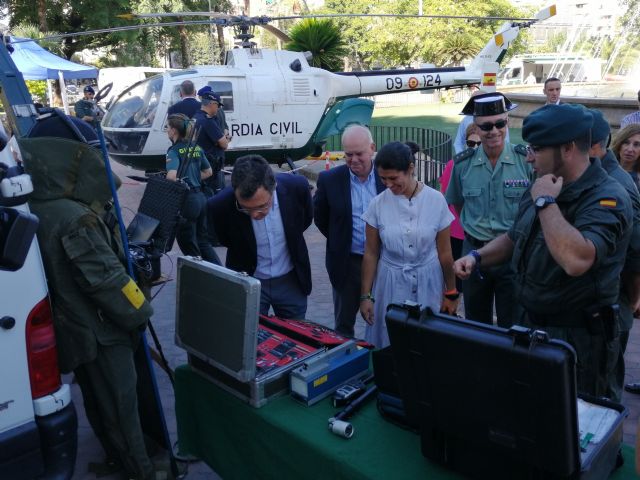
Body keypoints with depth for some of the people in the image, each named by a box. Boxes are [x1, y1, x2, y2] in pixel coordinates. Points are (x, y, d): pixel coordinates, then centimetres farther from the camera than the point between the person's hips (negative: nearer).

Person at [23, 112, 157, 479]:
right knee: (120, 406, 8)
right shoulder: (75, 218, -27)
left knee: (99, 403, 23)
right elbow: (107, 280, -25)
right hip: (100, 334, -9)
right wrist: (140, 312, -12)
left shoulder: (38, 209, 3)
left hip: (76, 330, 9)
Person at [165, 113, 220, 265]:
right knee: (203, 242, 18)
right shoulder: (196, 148, 9)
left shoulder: (174, 151, -12)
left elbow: (172, 176, -29)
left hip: (186, 200, -7)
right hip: (201, 197, 7)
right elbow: (208, 172, 20)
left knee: (189, 247, 7)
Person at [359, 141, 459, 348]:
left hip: (427, 284, 0)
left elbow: (444, 253, -1)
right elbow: (371, 254, 0)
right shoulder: (378, 204, -7)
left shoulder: (436, 200, -8)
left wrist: (451, 293, 4)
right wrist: (366, 295, 1)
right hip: (391, 284, 1)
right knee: (389, 343, 7)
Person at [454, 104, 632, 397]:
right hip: (531, 324, 8)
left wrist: (546, 202, -28)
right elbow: (514, 238, 18)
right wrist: (477, 257, 0)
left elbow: (576, 260, -40)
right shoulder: (541, 188, 4)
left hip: (578, 339, -8)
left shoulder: (607, 199, -23)